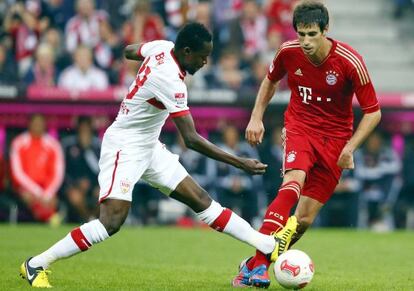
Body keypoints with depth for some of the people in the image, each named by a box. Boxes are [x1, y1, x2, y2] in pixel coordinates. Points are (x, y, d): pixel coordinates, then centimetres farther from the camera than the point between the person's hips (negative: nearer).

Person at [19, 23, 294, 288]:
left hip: (149, 147, 9)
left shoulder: (161, 46, -4)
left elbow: (129, 51, 20)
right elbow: (192, 139, -30)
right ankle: (36, 265, -11)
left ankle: (268, 245, 4)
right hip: (125, 146, -9)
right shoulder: (170, 80, -29)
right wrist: (240, 163, -29)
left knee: (200, 199, 6)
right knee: (112, 221, -20)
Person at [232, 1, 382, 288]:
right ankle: (258, 264, -36)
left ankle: (255, 265, 15)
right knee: (294, 181, -31)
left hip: (335, 137, 0)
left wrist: (350, 147, -19)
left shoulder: (350, 62, -18)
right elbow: (270, 81, 14)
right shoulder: (288, 52, -10)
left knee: (305, 219, -4)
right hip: (299, 126, 0)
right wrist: (257, 117, 6)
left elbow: (373, 113, -10)